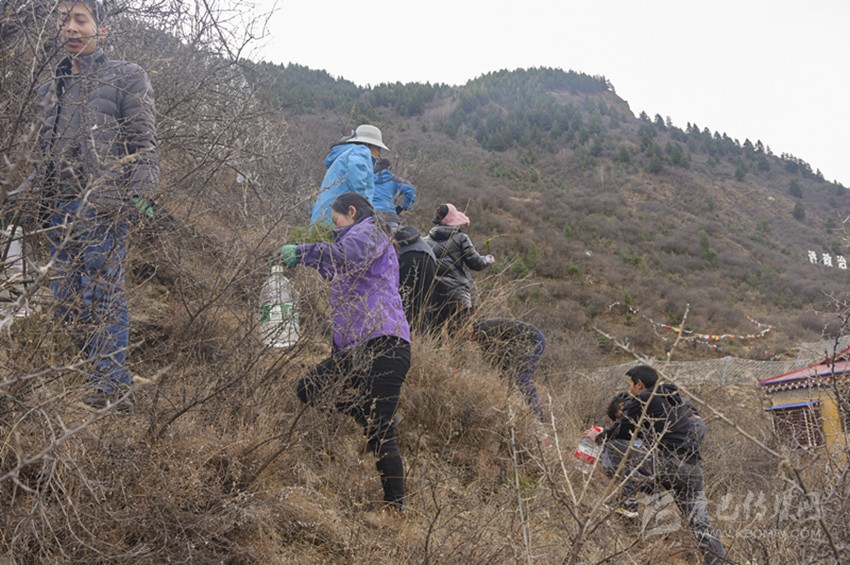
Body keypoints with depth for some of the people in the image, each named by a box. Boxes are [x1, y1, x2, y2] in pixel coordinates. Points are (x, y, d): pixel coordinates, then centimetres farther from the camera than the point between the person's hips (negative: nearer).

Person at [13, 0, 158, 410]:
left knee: (103, 296, -8)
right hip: (59, 209, 7)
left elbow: (143, 145, -3)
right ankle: (99, 370, 19)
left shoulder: (127, 78, 5)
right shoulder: (50, 90, 23)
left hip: (103, 207, -7)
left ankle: (112, 387, -2)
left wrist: (139, 197, -14)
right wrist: (26, 192, 13)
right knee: (66, 300, 6)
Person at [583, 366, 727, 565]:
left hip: (665, 464, -7)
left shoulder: (642, 401, 0)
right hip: (692, 468, 7)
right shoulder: (676, 399, 23)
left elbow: (621, 429, 8)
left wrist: (598, 437, 28)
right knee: (700, 522, 8)